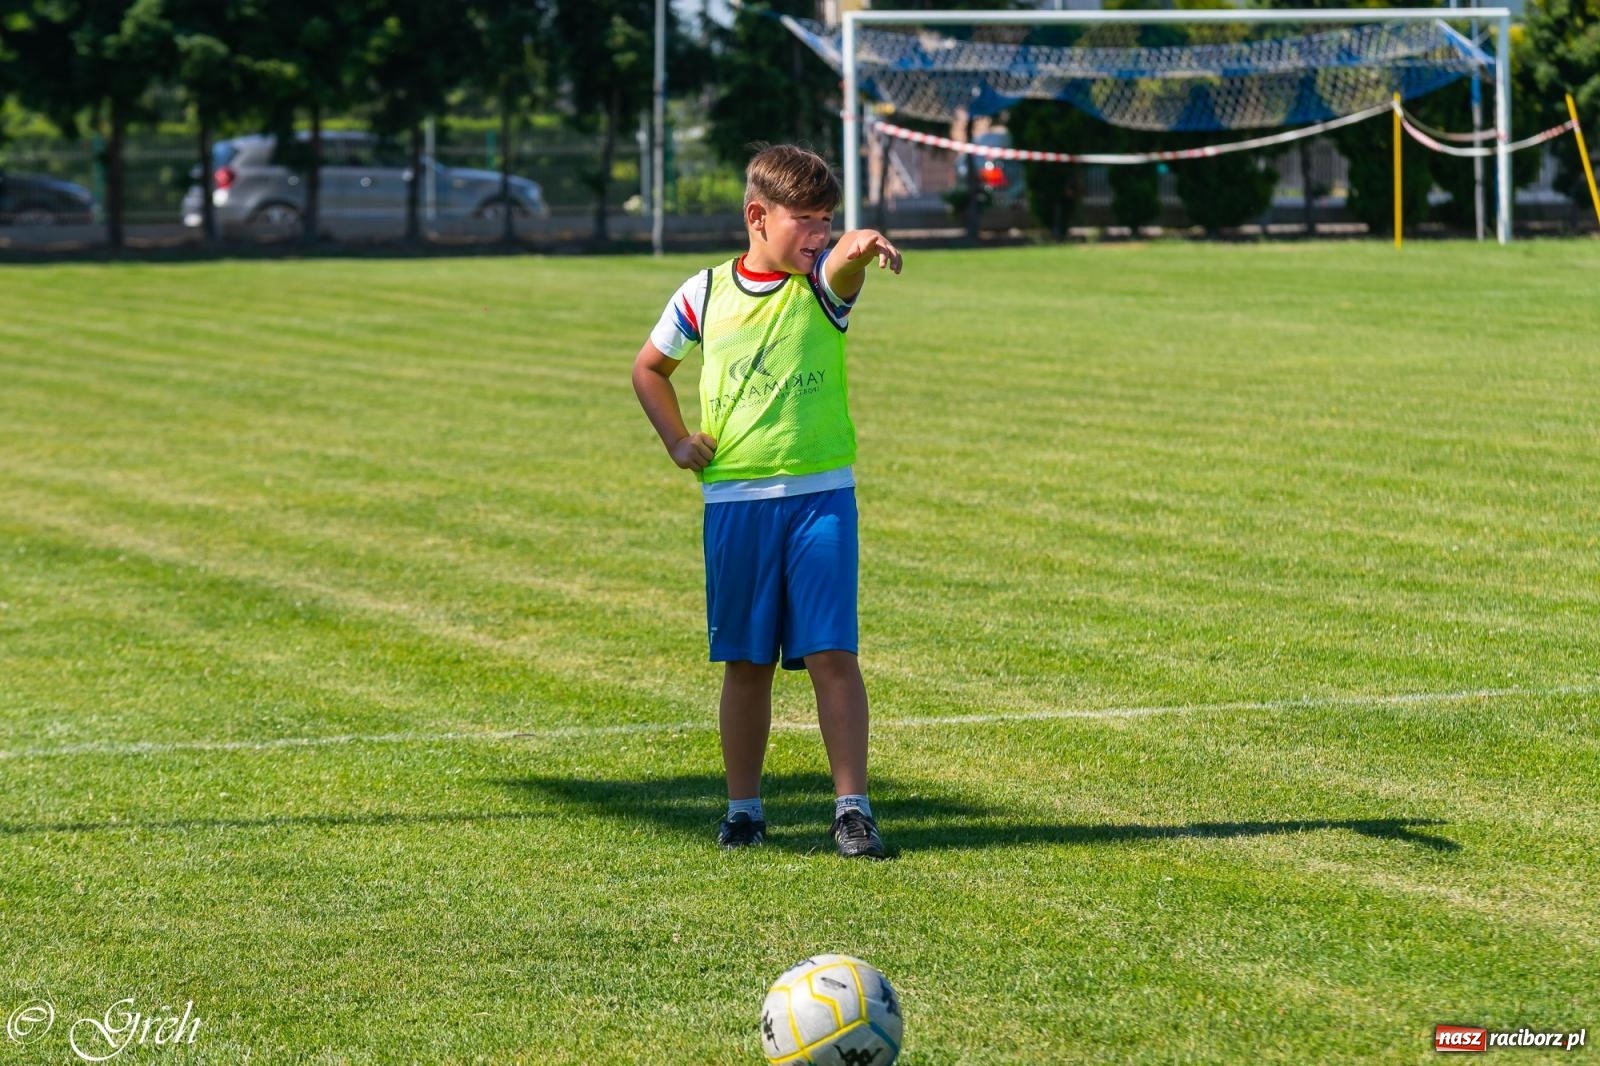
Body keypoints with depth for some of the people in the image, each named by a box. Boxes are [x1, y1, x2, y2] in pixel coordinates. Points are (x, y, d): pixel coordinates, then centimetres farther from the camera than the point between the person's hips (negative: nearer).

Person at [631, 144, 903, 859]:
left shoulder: (822, 283, -1)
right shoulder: (705, 295, 4)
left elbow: (842, 262, -27)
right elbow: (649, 368, 21)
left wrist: (861, 246, -50)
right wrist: (677, 441, 8)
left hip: (820, 496, -1)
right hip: (734, 502, 1)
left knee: (831, 654, -8)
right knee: (745, 662, 8)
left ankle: (852, 807, -3)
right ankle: (743, 808, 19)